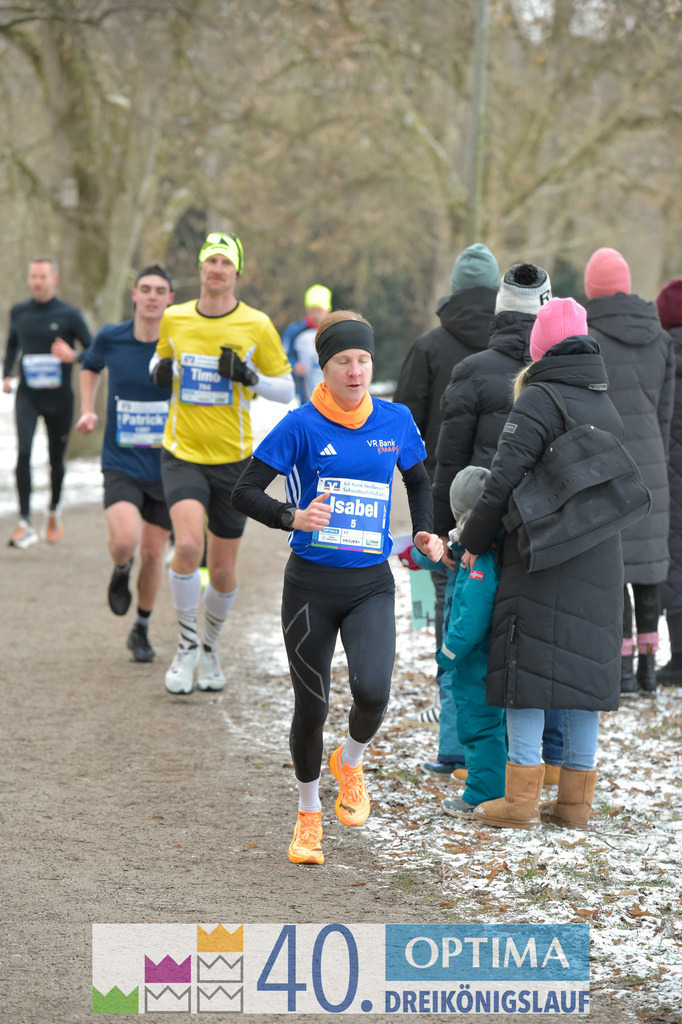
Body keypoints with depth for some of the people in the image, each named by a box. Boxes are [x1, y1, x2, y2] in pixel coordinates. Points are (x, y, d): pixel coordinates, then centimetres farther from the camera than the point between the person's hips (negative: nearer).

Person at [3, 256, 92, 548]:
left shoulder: (69, 314, -4)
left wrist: (72, 356, -23)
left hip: (59, 396, -1)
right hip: (27, 395, 1)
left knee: (56, 459, 10)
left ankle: (54, 511, 38)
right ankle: (26, 524, -17)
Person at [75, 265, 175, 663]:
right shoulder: (111, 338, -4)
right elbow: (90, 366, 20)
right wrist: (87, 411, 7)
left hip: (166, 467, 0)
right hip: (121, 463, 0)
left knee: (153, 553, 7)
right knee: (124, 540, -23)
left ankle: (142, 631, 30)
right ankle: (121, 571, 15)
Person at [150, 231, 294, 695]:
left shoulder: (257, 325, -3)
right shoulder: (173, 319, 3)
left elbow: (286, 389, 3)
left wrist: (249, 376, -16)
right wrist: (160, 370, -1)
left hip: (234, 459, 0)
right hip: (183, 455, 0)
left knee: (223, 570, 7)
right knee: (188, 545, -23)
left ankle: (210, 649, 33)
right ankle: (186, 646, -3)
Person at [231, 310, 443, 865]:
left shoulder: (396, 420, 4)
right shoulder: (301, 426, -7)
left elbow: (417, 479, 23)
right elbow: (245, 491, -10)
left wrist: (425, 532, 7)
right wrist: (292, 517, -28)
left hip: (371, 585, 2)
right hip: (311, 583, -2)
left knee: (372, 691, -21)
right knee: (312, 706, 4)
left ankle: (351, 761, 14)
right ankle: (309, 814, 28)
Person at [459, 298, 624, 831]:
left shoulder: (538, 401, -10)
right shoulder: (609, 408, 10)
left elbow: (503, 482, -15)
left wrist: (473, 542, -3)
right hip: (600, 564, 6)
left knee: (527, 667, -1)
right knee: (585, 668, 10)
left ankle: (521, 798, -2)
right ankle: (576, 799, 13)